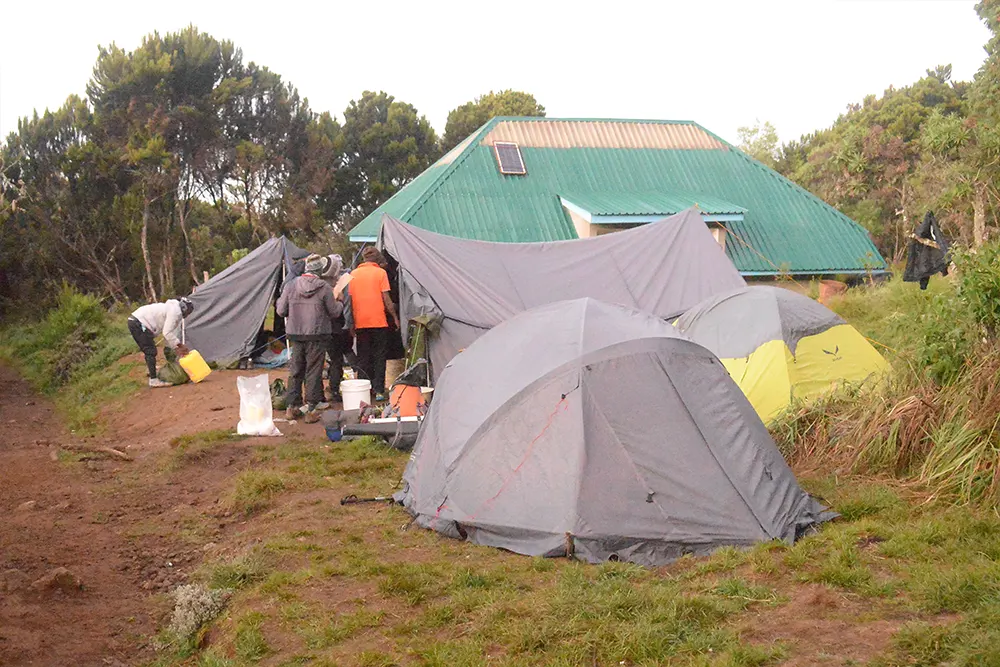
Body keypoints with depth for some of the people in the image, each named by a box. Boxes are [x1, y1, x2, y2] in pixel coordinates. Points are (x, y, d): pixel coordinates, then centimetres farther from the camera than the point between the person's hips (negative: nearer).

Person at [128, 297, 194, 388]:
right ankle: (154, 380, -11)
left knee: (149, 352, 17)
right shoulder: (175, 311, -10)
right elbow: (167, 333, -17)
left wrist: (176, 348, 13)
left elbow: (168, 333, 21)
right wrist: (180, 345, -11)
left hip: (134, 322, 11)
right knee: (151, 352, -10)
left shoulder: (171, 309, 22)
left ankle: (152, 377, 24)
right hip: (139, 323, -11)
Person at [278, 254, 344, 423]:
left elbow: (281, 311, 4)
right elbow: (334, 312, -2)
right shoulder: (324, 287, -10)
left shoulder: (291, 286, -1)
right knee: (313, 372, 3)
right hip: (317, 335, -3)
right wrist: (340, 304, 19)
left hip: (296, 334, 3)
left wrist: (279, 300, 25)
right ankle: (311, 410, 4)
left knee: (295, 371, 15)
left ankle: (292, 406, 20)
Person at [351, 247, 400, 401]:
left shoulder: (353, 274, 7)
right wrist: (395, 316, 6)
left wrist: (352, 324, 11)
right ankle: (379, 390, 0)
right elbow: (386, 298, -5)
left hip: (360, 323, 3)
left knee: (363, 358, 9)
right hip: (379, 322, -3)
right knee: (379, 357, 5)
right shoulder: (380, 272, -2)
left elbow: (350, 299, 7)